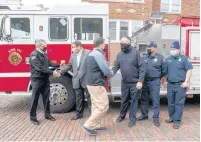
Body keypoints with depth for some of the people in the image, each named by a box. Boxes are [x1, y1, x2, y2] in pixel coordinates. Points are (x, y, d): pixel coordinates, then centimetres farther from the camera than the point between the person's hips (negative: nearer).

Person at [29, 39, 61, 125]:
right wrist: (52, 72, -26)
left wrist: (58, 65, 11)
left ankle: (47, 114, 26)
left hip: (45, 79, 8)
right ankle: (33, 117, 15)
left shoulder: (44, 54, 10)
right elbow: (40, 68, -25)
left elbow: (49, 63, 20)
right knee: (35, 99, 3)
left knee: (46, 98, 14)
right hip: (37, 80, -8)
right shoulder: (34, 55, -17)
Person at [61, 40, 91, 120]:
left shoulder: (88, 53, -9)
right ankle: (79, 114, 25)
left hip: (86, 80, -6)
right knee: (79, 98, 14)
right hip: (77, 81, 6)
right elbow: (69, 66, 15)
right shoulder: (73, 55, 13)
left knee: (89, 97, 5)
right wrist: (60, 71, 3)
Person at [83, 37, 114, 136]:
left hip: (92, 84, 11)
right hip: (97, 85, -11)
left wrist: (109, 72, 10)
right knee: (103, 106, -4)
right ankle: (88, 125, 0)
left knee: (96, 106, 16)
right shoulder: (98, 54, -17)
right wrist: (112, 73, 0)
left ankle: (96, 125, 24)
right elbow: (106, 71, -22)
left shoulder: (91, 54, 15)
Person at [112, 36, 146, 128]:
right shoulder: (120, 54, 1)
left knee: (134, 100, 7)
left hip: (135, 82, -4)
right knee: (124, 100, 17)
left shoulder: (136, 52, -13)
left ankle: (132, 118, 21)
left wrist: (140, 81, -19)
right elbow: (116, 67, 1)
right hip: (124, 82, 4)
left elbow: (142, 67, -14)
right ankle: (122, 115, 36)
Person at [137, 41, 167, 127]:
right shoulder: (143, 56, 3)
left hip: (154, 82, -3)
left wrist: (157, 77, 12)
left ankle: (156, 118, 10)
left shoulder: (160, 58, -2)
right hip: (144, 81, 3)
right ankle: (144, 115, 29)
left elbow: (164, 70, 5)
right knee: (144, 99, 13)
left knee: (155, 100, 0)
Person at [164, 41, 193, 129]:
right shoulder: (168, 59, 13)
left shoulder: (183, 58, -1)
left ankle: (177, 120, 2)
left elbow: (189, 70, -6)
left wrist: (186, 82, -12)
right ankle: (172, 117, 27)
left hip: (180, 85, -5)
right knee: (171, 103, 13)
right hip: (170, 85, 5)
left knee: (179, 103, -3)